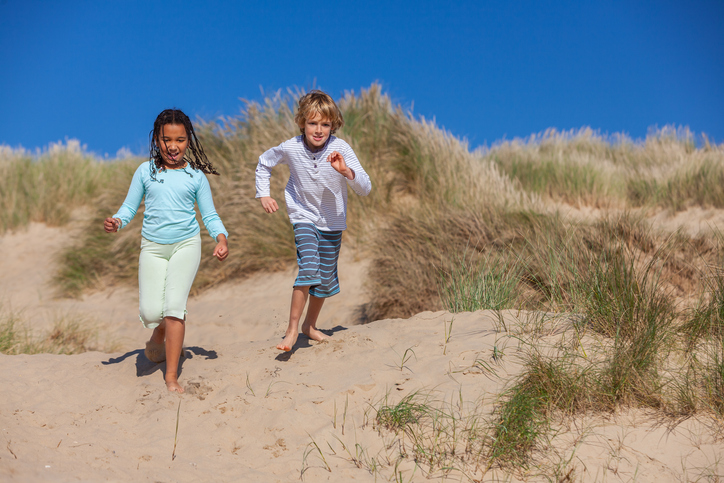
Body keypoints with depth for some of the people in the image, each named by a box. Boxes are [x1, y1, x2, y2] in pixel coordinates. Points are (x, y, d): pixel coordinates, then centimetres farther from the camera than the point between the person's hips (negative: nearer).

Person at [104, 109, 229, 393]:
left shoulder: (196, 176, 4)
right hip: (152, 246, 1)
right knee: (150, 312, -8)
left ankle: (171, 377, -6)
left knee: (174, 305, -14)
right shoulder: (145, 171, 5)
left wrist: (221, 238, -12)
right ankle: (160, 334, 32)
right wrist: (116, 221, -15)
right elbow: (129, 207, 7)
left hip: (186, 244, -1)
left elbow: (210, 215, 6)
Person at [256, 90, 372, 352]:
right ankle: (292, 328, -12)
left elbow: (365, 189, -26)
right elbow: (264, 163, 6)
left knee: (326, 277, 11)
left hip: (332, 220, 2)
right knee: (309, 267, -23)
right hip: (304, 215, -2)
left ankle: (310, 325, 34)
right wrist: (263, 195, -1)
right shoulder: (290, 148, -17)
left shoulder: (341, 149, -21)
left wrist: (346, 171, -42)